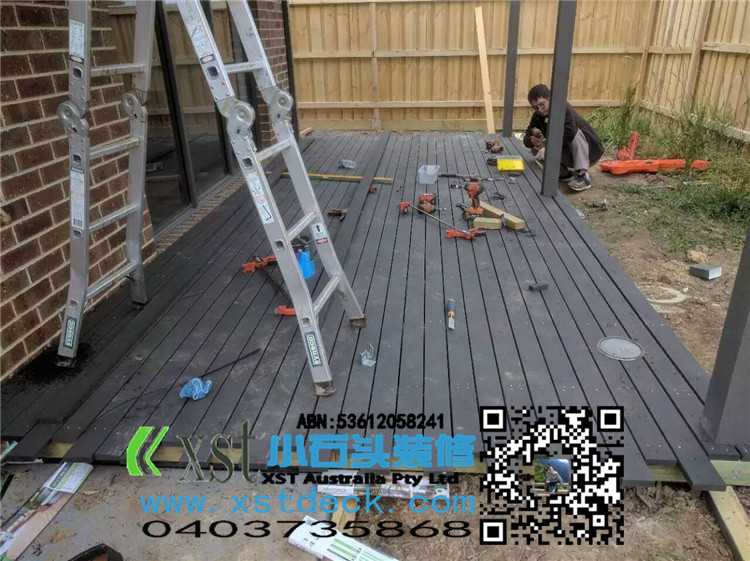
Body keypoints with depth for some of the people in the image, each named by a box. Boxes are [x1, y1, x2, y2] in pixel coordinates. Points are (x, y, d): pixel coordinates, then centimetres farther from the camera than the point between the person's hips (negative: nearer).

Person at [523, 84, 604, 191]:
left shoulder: (564, 108, -22)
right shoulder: (537, 116, -3)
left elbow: (570, 132, -37)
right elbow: (526, 139, -4)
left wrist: (546, 143, -30)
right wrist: (532, 140, -29)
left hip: (590, 152, -5)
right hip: (568, 155, 5)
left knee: (575, 133, -34)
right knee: (536, 150, -14)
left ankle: (583, 176, -31)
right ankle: (565, 174, -1)